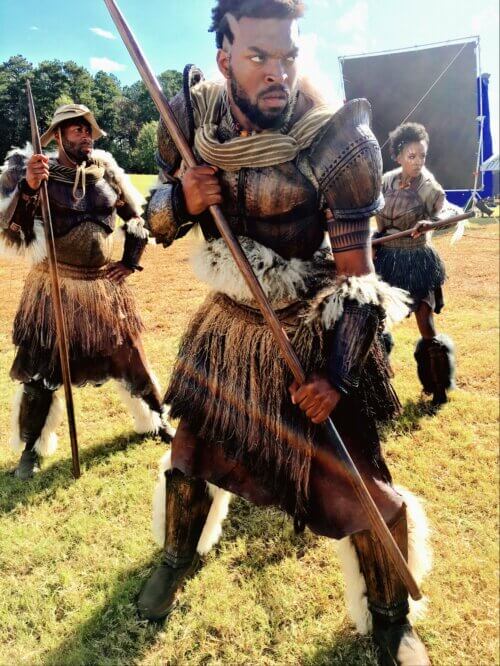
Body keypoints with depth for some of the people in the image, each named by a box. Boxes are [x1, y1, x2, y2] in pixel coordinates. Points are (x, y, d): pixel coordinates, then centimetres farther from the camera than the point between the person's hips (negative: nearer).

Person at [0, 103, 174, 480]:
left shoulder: (104, 170, 2)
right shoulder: (36, 173, -8)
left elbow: (137, 216, 13)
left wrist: (130, 262, 6)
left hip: (104, 284, 3)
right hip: (56, 286, -3)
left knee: (128, 354, 14)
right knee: (41, 368, 5)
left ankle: (156, 419, 34)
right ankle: (31, 447, 23)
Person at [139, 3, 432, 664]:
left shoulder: (335, 140, -20)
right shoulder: (191, 114, -7)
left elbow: (357, 270, -16)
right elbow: (158, 220, 3)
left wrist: (337, 374, -22)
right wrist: (184, 198, -20)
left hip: (313, 327, -3)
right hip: (231, 320, 4)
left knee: (356, 482, -1)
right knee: (192, 452, 16)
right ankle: (179, 554, 49)